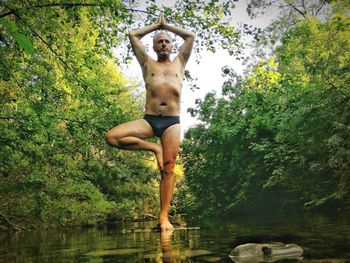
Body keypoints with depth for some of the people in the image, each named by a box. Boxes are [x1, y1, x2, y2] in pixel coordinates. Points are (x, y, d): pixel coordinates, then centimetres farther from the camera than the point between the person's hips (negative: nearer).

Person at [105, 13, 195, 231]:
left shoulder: (179, 63, 22)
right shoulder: (148, 64, 20)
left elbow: (191, 36, 22)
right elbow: (133, 36, 22)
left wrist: (167, 25, 30)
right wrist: (156, 25, 31)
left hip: (172, 122, -1)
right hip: (149, 120, 1)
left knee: (168, 168, -6)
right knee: (112, 137, -19)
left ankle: (164, 216, -1)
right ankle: (154, 148, -5)